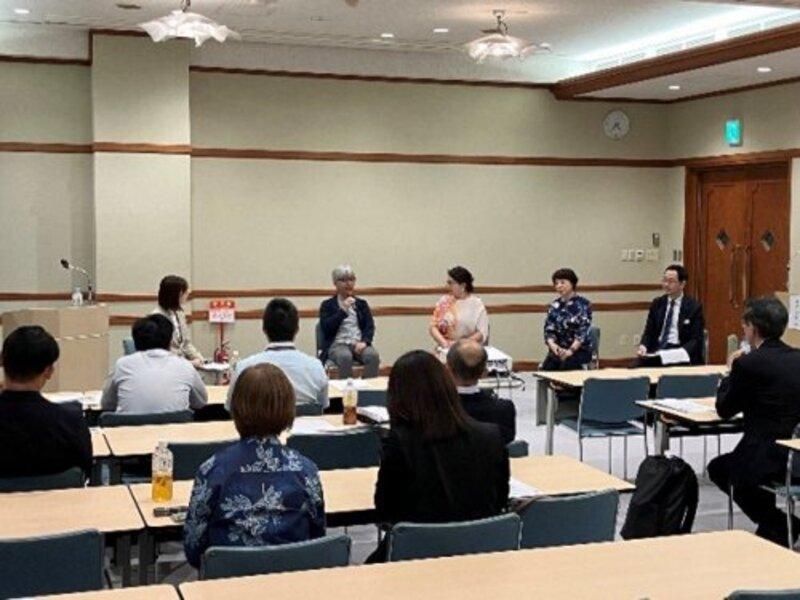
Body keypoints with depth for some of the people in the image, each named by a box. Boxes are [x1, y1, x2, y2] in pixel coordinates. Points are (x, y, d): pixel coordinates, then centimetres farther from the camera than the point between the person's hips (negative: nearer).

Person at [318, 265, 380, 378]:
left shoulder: (362, 304, 20)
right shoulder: (327, 305, 11)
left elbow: (370, 326, 9)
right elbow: (326, 328, -4)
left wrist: (364, 341, -12)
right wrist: (343, 310, -10)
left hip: (358, 343, 3)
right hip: (337, 344, -2)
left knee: (373, 355, -31)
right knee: (345, 357, -38)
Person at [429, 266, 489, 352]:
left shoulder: (477, 304, 2)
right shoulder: (444, 301, 8)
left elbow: (482, 333, -3)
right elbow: (433, 326, 3)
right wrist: (444, 342, -13)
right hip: (446, 349, 2)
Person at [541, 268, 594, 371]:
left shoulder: (583, 304, -3)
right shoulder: (554, 306, 10)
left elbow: (583, 331, -11)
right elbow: (549, 329, 5)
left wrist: (571, 350, -24)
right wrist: (552, 345, -16)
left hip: (580, 349, -3)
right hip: (559, 349, 3)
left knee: (566, 366, -32)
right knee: (546, 368, -24)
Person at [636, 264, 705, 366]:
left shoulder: (694, 307, 0)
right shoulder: (657, 303, 13)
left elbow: (696, 339, -4)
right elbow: (649, 332, 12)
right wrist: (643, 346, -11)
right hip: (656, 349, 4)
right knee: (640, 361, -26)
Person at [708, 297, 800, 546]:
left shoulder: (748, 363, -15)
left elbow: (724, 410, -2)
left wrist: (731, 371, 10)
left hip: (770, 460, -7)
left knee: (718, 468, 24)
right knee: (721, 466, 30)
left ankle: (777, 525, 17)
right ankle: (777, 525, 25)